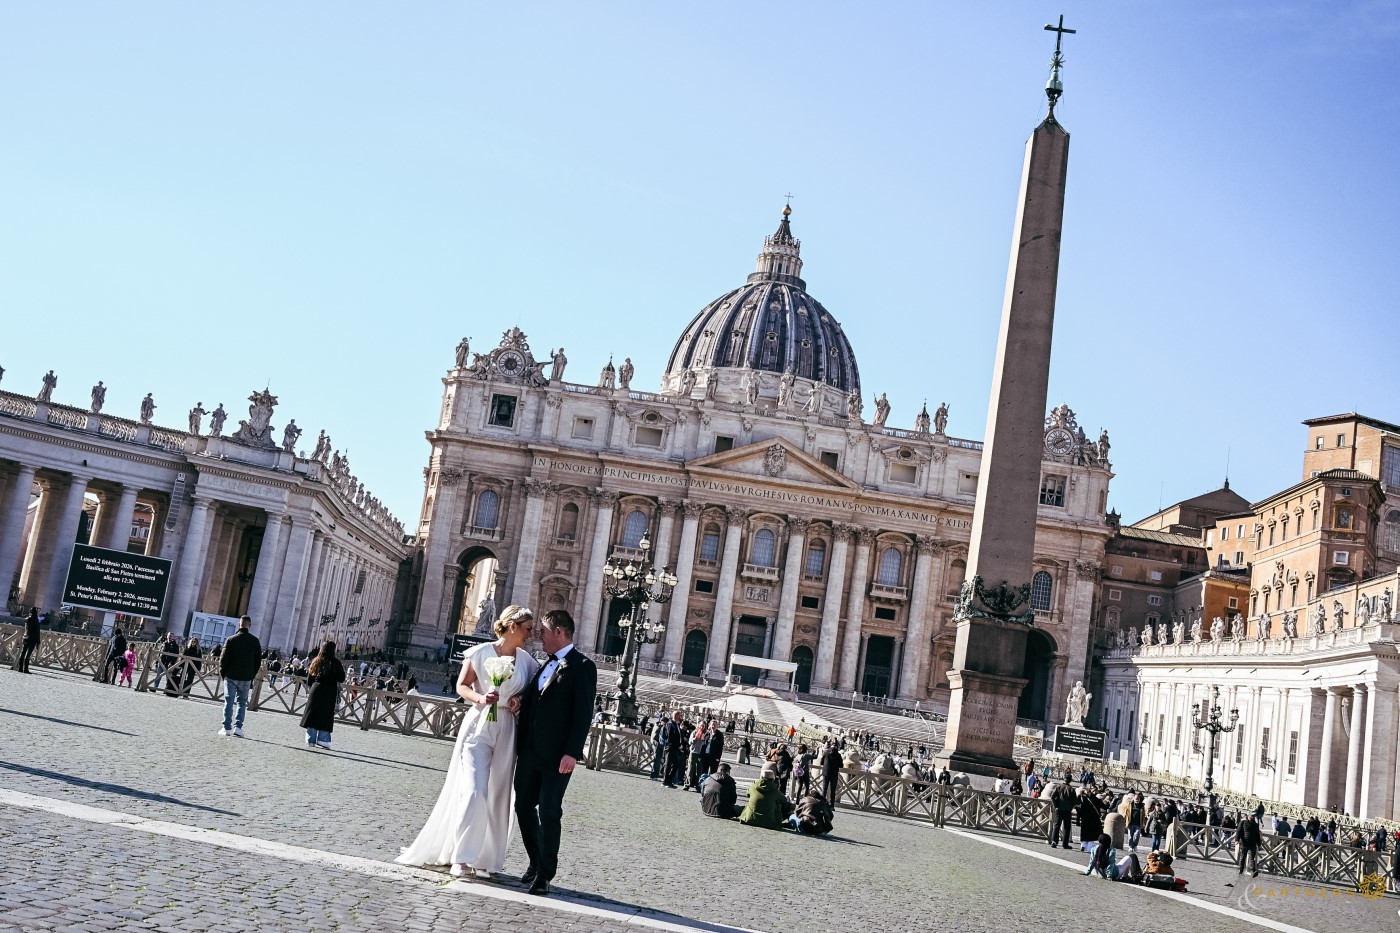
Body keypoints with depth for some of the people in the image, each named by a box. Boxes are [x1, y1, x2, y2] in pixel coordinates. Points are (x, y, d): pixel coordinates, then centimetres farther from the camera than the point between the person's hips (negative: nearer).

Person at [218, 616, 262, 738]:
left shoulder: (231, 639, -6)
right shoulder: (255, 641, -1)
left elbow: (224, 658, -5)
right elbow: (258, 660, 3)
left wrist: (222, 673, 8)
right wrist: (252, 675, 11)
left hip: (231, 676, -1)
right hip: (246, 678, 1)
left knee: (229, 701, 5)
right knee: (242, 702, 10)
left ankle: (227, 728, 2)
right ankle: (238, 727, 0)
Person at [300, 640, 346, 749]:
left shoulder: (316, 661, 5)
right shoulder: (335, 663, -8)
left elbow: (309, 679, 9)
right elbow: (341, 679, -6)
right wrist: (342, 669, 9)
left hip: (315, 691, 4)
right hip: (329, 692, -4)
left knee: (313, 715, 8)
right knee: (325, 717, 1)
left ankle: (310, 740, 10)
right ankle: (322, 741, -2)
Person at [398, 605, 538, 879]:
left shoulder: (527, 660, 6)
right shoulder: (482, 652, -5)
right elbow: (462, 686, -2)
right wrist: (480, 698, -18)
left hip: (507, 732, 4)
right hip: (479, 726, -4)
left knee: (496, 797, 6)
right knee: (473, 791, -11)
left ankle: (483, 858, 15)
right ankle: (461, 856, -3)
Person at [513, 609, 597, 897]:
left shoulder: (583, 667, -7)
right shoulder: (546, 665, 16)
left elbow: (583, 713, -13)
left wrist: (572, 753, -20)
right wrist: (520, 745, 11)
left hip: (556, 755, -8)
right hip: (530, 751, 8)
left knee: (549, 813, -4)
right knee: (524, 807, 11)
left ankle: (545, 874, 4)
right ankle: (536, 863, 26)